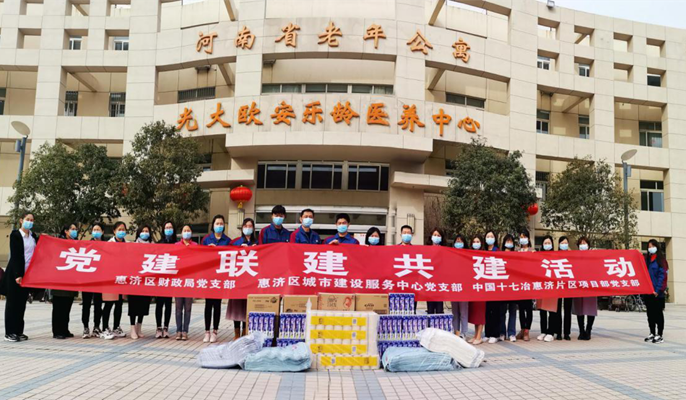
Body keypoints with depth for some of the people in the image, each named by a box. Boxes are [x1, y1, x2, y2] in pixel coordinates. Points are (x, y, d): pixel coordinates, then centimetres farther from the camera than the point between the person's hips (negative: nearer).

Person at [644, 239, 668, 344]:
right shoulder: (647, 259, 14)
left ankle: (660, 335, 5)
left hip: (657, 292, -6)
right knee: (650, 313, 9)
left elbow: (662, 276, -10)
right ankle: (652, 333, 18)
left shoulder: (660, 259, -3)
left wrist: (657, 290, -16)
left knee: (658, 313, -1)